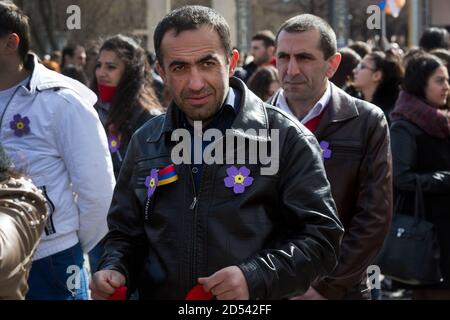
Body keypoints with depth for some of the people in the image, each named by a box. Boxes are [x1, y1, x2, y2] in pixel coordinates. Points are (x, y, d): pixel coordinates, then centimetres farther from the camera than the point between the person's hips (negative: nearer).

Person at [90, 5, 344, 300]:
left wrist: (256, 277, -26)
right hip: (158, 293, 4)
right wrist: (115, 270, -8)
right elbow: (126, 234, 13)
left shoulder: (284, 138, -9)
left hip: (257, 302, -3)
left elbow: (322, 236, -12)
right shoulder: (144, 144, 4)